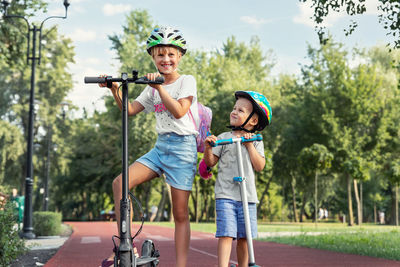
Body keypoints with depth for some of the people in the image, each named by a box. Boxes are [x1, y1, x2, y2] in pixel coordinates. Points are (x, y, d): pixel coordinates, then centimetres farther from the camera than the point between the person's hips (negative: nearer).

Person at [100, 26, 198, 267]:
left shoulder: (187, 81, -2)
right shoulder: (153, 87, 14)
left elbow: (179, 111, -17)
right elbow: (130, 109, 10)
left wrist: (159, 87, -20)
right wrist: (115, 90, -4)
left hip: (183, 147, -5)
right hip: (161, 146, 5)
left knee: (181, 214, -3)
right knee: (120, 182, -16)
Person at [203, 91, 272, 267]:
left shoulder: (256, 141, 10)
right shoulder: (223, 138, 7)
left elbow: (260, 166, -2)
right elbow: (210, 162, 3)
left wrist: (249, 145, -6)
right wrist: (208, 147, -14)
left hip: (248, 196, 2)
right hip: (225, 195, -2)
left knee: (244, 237, 7)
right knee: (226, 234, -13)